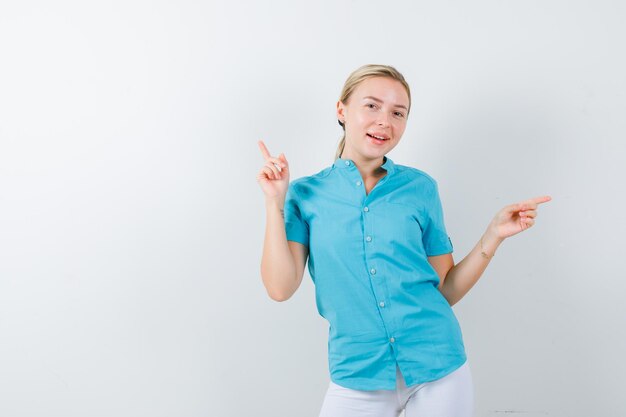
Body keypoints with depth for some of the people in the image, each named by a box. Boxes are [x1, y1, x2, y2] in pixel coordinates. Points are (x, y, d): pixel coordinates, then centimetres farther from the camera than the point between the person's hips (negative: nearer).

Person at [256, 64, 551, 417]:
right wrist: (275, 203, -10)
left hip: (439, 367, 1)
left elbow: (445, 291, 4)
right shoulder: (306, 193, 1)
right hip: (359, 376, 0)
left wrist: (494, 235, -5)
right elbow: (281, 288, -9)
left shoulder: (420, 187, 2)